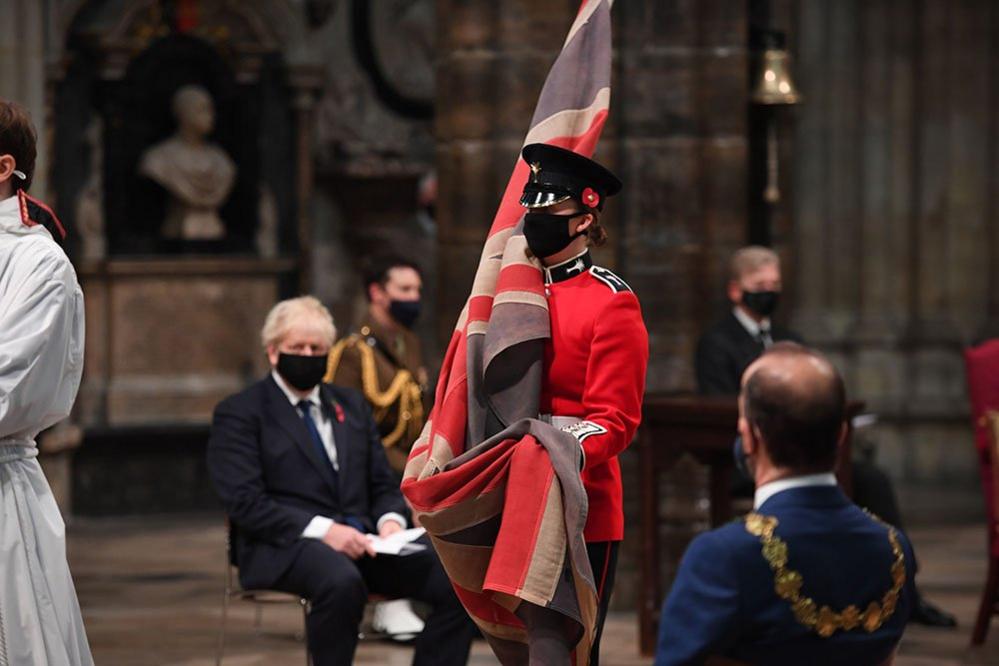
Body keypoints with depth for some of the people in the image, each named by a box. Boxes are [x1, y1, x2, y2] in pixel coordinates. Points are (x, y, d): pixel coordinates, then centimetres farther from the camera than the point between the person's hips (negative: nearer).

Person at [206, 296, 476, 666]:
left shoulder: (352, 405, 22)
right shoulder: (239, 413, 3)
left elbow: (382, 484, 21)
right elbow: (245, 501, -8)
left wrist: (390, 521, -3)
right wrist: (320, 529, -20)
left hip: (361, 540, 6)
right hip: (286, 546, -6)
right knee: (342, 582, -41)